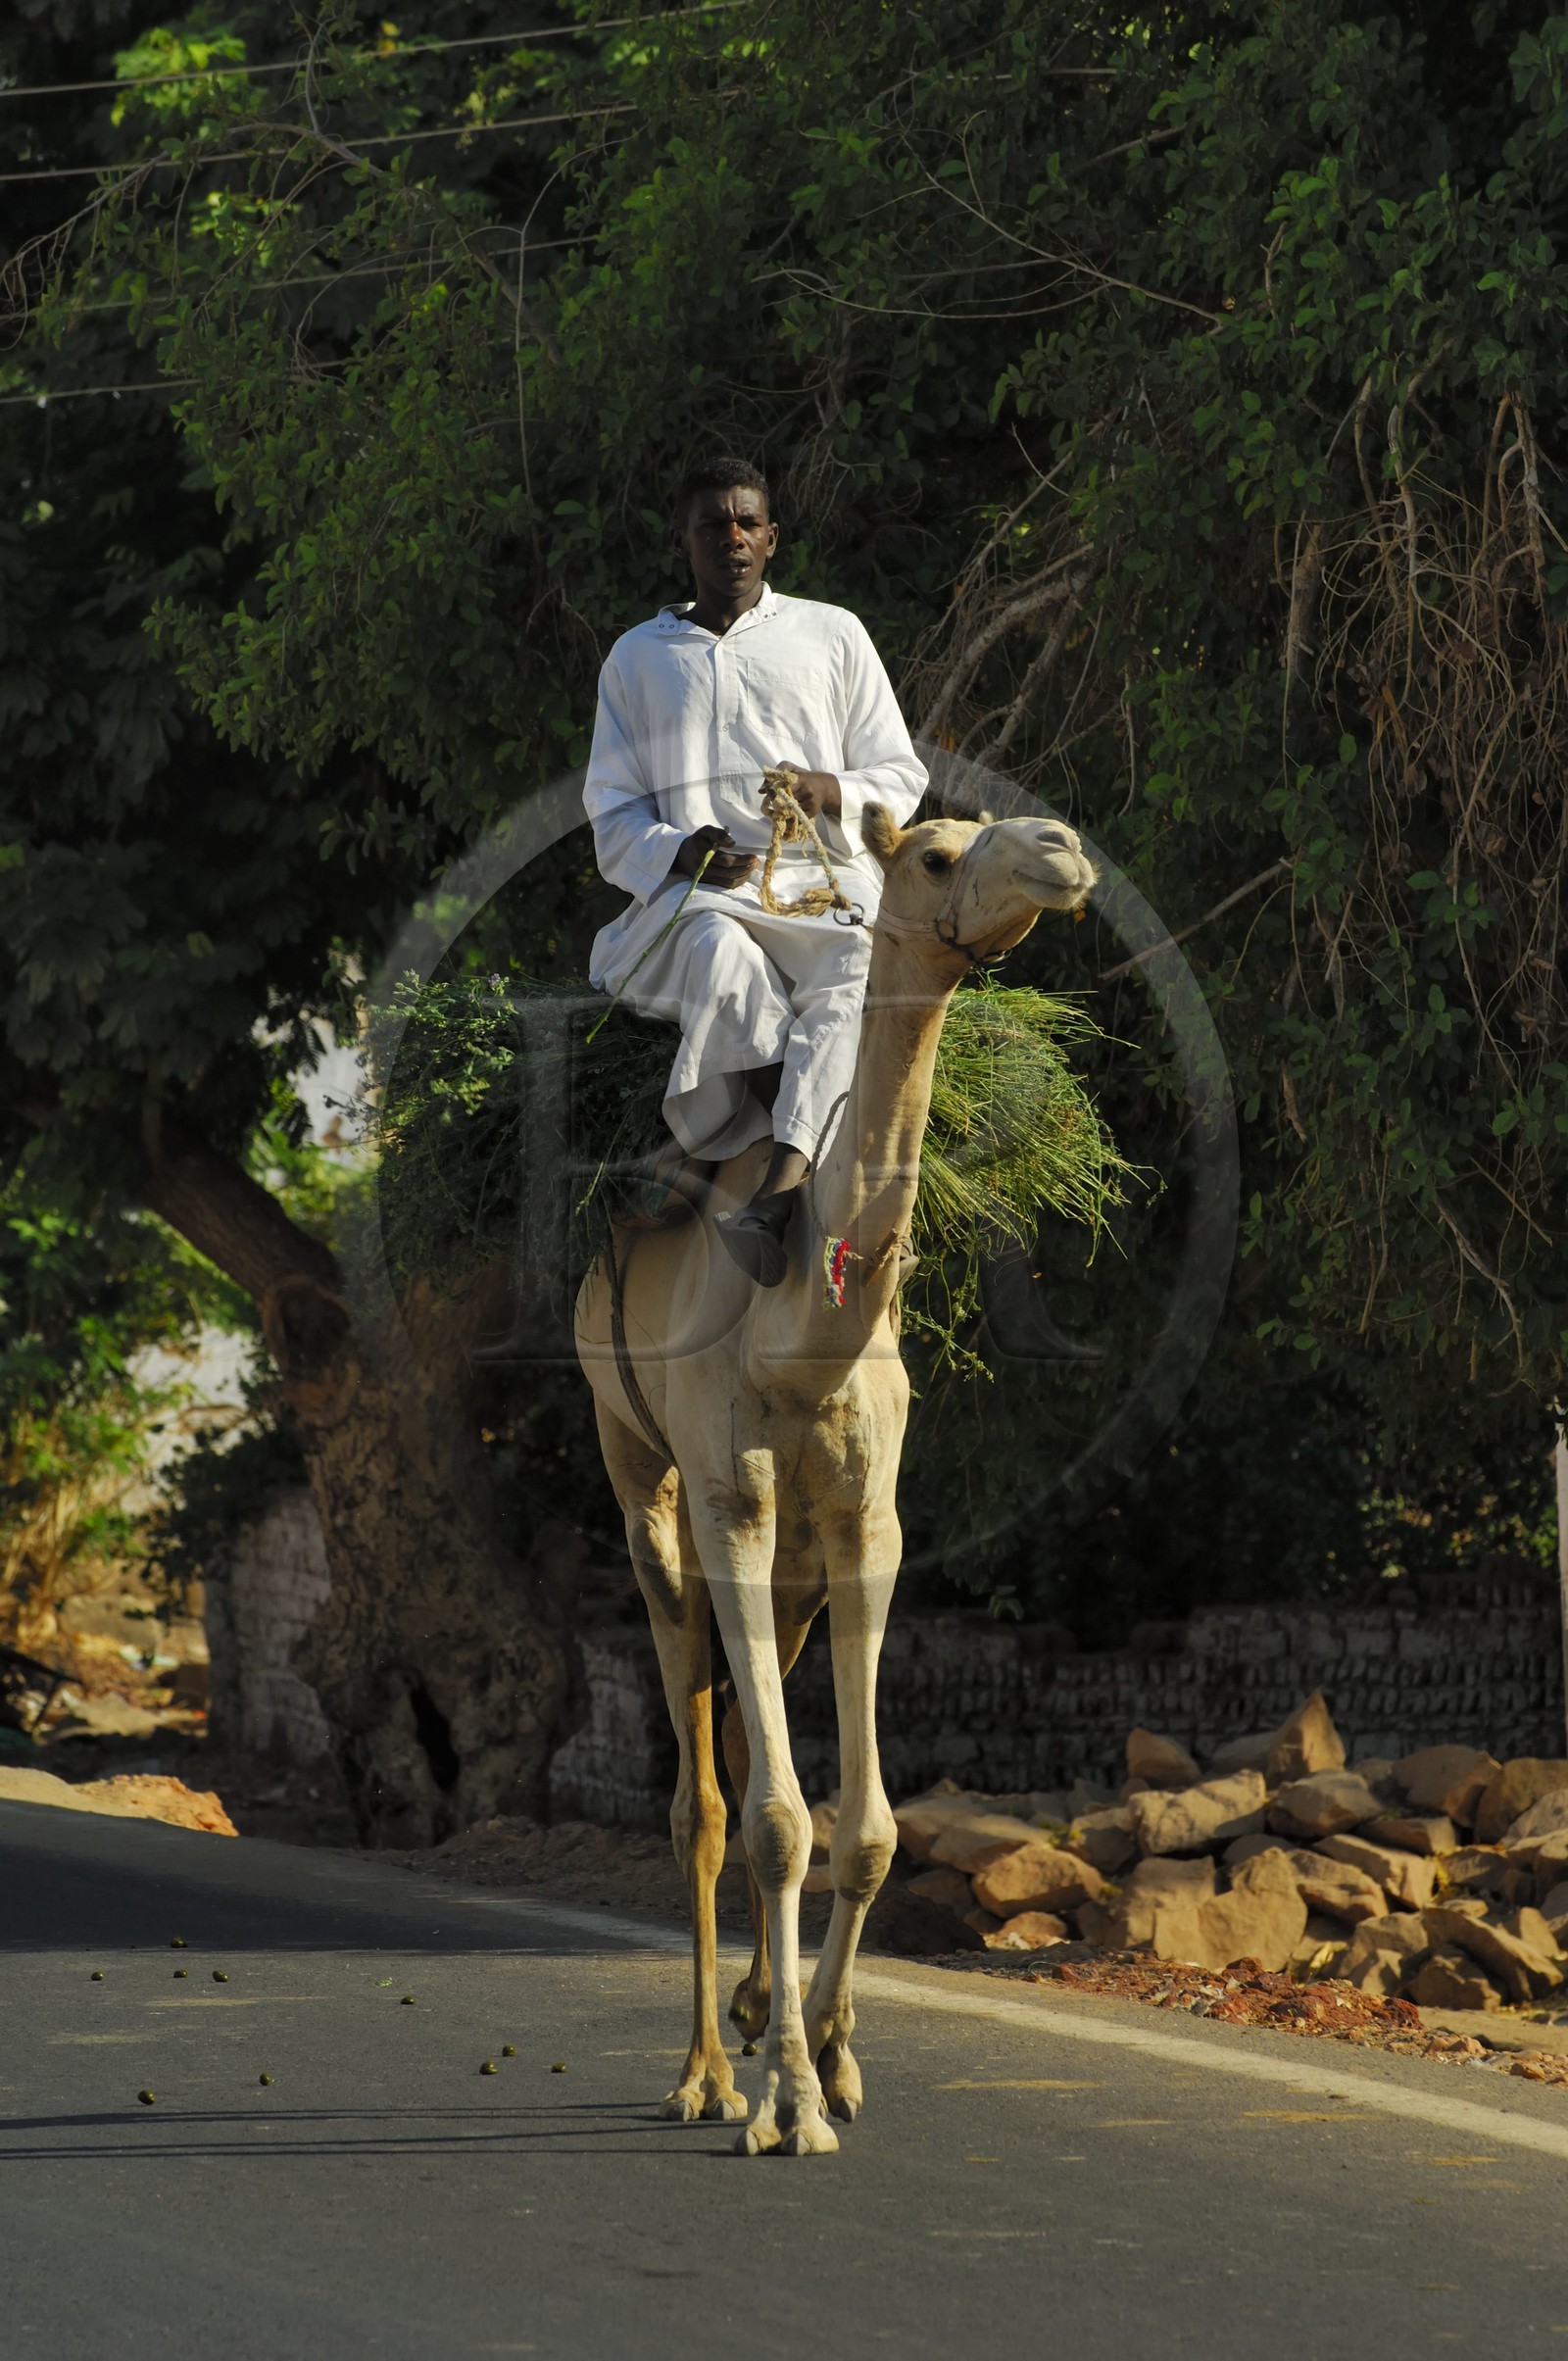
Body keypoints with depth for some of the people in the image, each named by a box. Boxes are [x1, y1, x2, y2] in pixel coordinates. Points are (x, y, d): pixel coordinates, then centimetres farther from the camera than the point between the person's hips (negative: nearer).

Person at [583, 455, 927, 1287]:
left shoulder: (832, 635, 20)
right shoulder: (636, 658, 21)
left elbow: (901, 777, 16)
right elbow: (613, 819, 15)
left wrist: (836, 794, -8)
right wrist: (681, 853, -8)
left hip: (822, 885, 0)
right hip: (691, 898, 0)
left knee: (862, 964, -38)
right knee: (721, 953, -39)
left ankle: (776, 1189, -51)